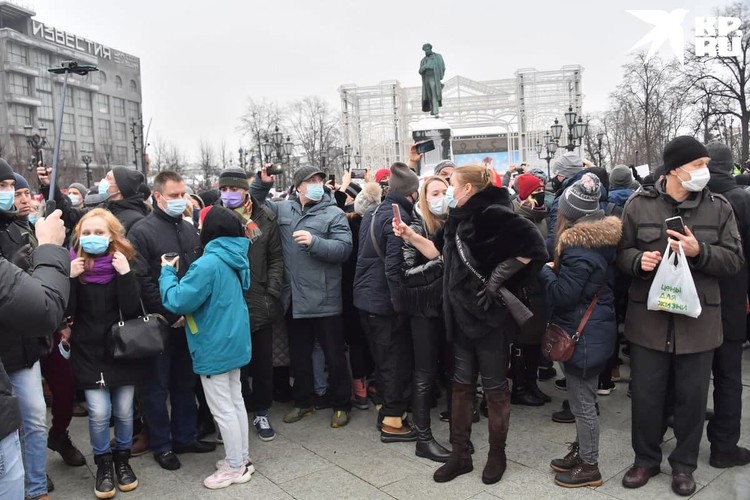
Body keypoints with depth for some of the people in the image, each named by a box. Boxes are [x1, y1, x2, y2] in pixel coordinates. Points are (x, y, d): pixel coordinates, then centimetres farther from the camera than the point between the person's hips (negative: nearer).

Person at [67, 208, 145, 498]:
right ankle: (103, 464, 21)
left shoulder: (124, 262, -5)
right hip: (88, 352, 0)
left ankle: (122, 458, 31)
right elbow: (66, 311, -9)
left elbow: (132, 309, -15)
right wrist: (70, 278, -20)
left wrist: (125, 274, -25)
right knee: (99, 413, -3)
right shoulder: (74, 264, -2)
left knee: (124, 411, 7)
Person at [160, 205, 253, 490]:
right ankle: (242, 458, 28)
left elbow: (177, 301, -21)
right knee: (235, 402, 17)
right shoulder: (234, 259, 6)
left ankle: (235, 467, 14)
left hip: (214, 346, -9)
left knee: (222, 409, 3)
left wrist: (167, 271, -6)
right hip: (234, 341, 9)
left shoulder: (208, 264, -23)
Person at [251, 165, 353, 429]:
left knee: (334, 355, 7)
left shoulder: (334, 214, -5)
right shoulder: (283, 209, 9)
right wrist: (262, 183, 5)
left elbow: (344, 248, -14)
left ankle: (341, 405, 24)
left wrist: (314, 242, -25)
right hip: (294, 299, 5)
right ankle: (303, 402, 34)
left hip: (324, 300, -4)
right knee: (299, 354, 17)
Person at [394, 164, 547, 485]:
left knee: (494, 387, 8)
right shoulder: (458, 218, 9)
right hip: (462, 314, 8)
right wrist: (409, 235, 7)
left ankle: (496, 455, 26)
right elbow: (437, 251, 19)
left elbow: (531, 244, -21)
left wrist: (499, 274, -18)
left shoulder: (493, 214, -16)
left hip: (489, 314, -8)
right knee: (461, 384, 14)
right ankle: (460, 453, 27)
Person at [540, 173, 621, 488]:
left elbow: (562, 294, -25)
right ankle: (581, 452, 35)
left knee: (582, 403, 4)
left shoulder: (580, 249, -24)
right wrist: (556, 269, 10)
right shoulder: (602, 240, 7)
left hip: (583, 335, -10)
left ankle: (589, 467, 18)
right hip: (591, 331, 10)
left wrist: (547, 270, -8)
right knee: (582, 399, 21)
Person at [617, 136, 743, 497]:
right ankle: (646, 459, 30)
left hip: (698, 320, 1)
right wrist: (638, 260, -19)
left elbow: (734, 260, -1)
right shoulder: (639, 204, -2)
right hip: (648, 318, -1)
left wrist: (699, 252, -18)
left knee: (692, 397, 12)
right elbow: (620, 252, 2)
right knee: (646, 395, 10)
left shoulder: (719, 207, 1)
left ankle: (684, 464, 32)